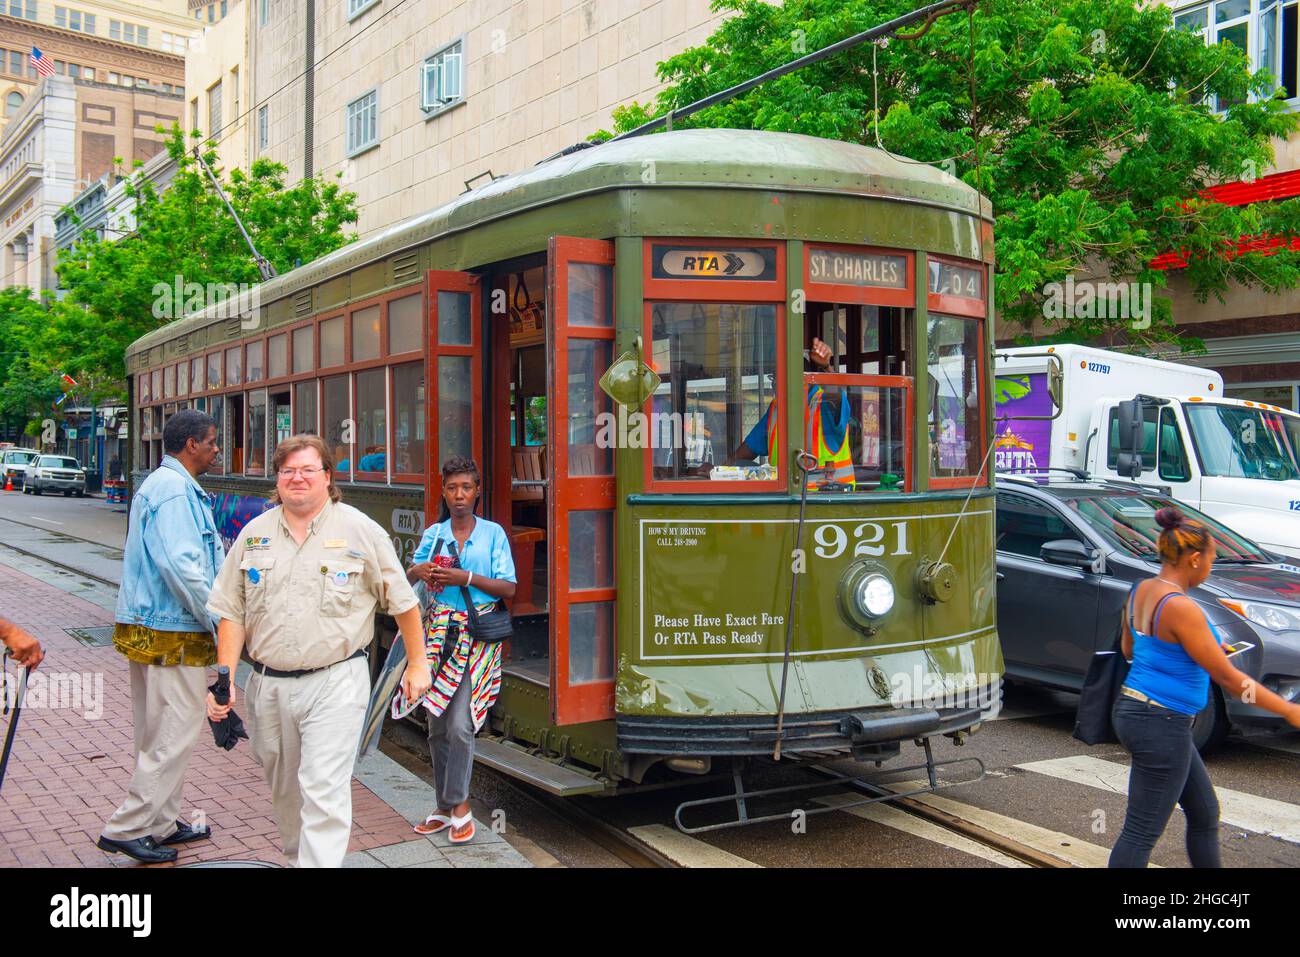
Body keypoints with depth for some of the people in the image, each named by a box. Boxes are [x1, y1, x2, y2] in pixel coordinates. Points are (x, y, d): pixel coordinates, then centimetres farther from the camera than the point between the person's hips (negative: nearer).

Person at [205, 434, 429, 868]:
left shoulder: (360, 531, -3)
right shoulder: (255, 534, 7)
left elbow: (402, 601, 3)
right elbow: (231, 612, 8)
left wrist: (417, 663, 4)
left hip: (335, 684, -4)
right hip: (268, 685, 5)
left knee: (324, 791, -11)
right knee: (284, 791, 18)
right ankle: (297, 855, 38)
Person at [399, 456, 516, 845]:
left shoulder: (493, 533, 1)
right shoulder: (433, 534, 10)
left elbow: (508, 588, -4)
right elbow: (406, 579, 15)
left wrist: (466, 578, -15)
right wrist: (418, 571, -7)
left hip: (477, 637, -4)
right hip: (440, 632, 4)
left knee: (459, 724, -12)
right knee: (437, 726, 8)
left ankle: (459, 806, 4)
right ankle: (445, 806, 21)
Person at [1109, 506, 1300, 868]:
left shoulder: (1140, 592, 5)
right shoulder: (1180, 607, -23)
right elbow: (1228, 677, -19)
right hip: (1161, 725, -10)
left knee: (1205, 813, 22)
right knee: (1141, 833, -2)